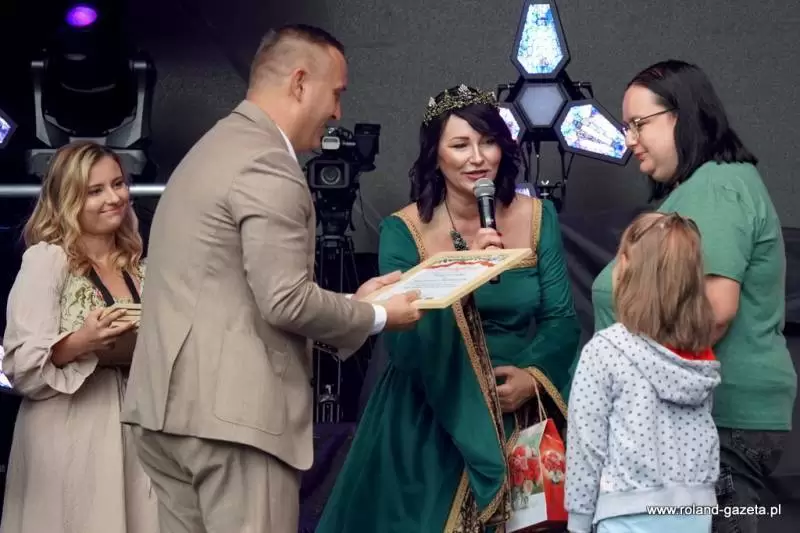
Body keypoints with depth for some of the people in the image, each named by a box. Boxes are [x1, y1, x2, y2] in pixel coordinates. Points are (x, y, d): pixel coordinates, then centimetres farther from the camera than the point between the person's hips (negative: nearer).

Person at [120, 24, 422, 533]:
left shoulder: (216, 146, 19)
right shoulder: (268, 164, -13)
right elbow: (286, 302, -18)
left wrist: (352, 302, 18)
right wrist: (377, 314, -3)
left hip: (170, 404, 10)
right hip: (231, 410, -10)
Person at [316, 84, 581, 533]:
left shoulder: (538, 217, -2)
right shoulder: (404, 231, -11)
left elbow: (562, 320, -2)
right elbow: (404, 349, -20)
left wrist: (534, 377, -19)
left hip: (520, 419, 3)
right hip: (431, 426, -2)